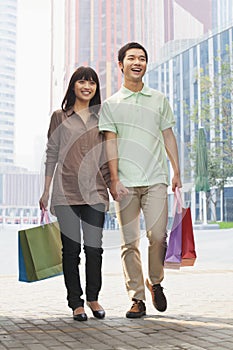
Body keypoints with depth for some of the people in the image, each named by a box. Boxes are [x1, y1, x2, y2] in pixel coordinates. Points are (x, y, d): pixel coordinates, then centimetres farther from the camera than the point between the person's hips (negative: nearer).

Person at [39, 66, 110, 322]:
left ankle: (93, 298, 18)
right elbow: (52, 155, 7)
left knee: (94, 248, -1)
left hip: (95, 191, 1)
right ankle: (76, 303, 13)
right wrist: (46, 192, 3)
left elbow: (107, 156, 15)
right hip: (66, 192, -1)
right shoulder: (60, 117, 7)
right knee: (71, 249, 2)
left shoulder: (101, 118, 13)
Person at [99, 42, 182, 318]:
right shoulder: (110, 104, 9)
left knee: (158, 235, -10)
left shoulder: (159, 100, 15)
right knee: (129, 242, 0)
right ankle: (137, 298, 8)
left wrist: (177, 171, 8)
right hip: (125, 183, -1)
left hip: (155, 179, 1)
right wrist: (114, 179, -8)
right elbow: (110, 141, 1)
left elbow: (168, 136, 15)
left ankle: (155, 282, 16)